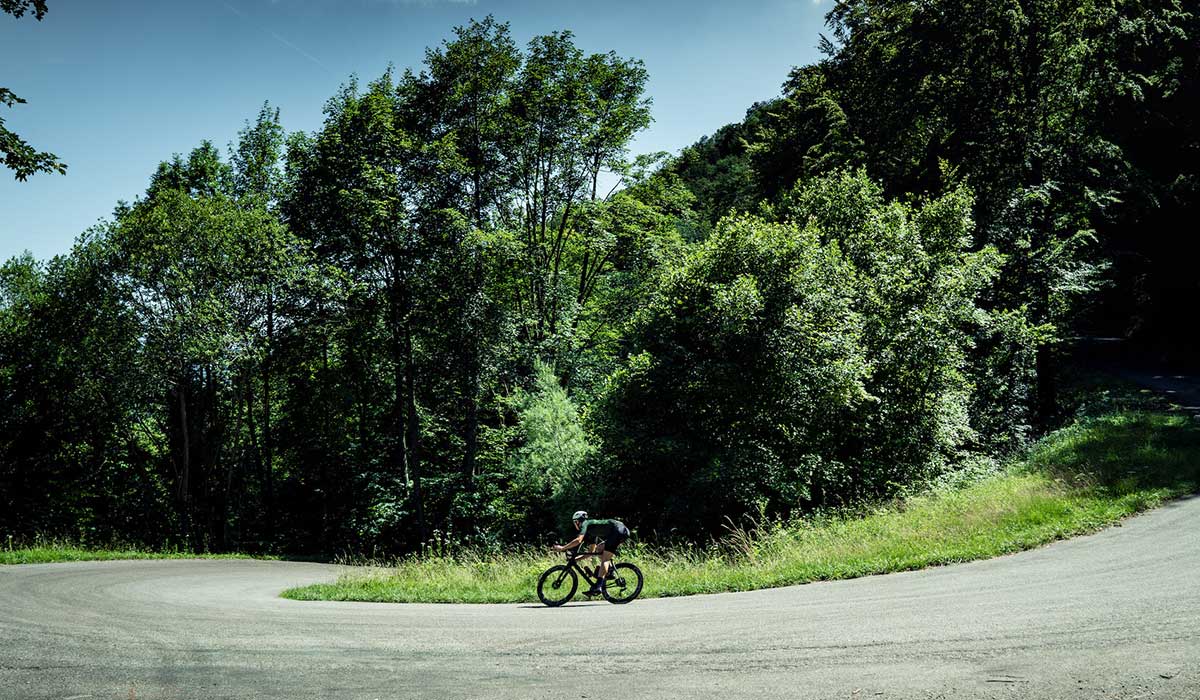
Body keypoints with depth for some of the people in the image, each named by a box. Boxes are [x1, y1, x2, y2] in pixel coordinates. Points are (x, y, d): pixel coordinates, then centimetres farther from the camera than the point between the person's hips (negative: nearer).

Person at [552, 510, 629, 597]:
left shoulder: (585, 524, 3)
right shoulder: (592, 531, 29)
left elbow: (578, 540, -13)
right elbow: (592, 551, 34)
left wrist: (562, 548, -7)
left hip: (619, 530, -9)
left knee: (604, 559, -13)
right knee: (599, 548, 21)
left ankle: (598, 587, -23)